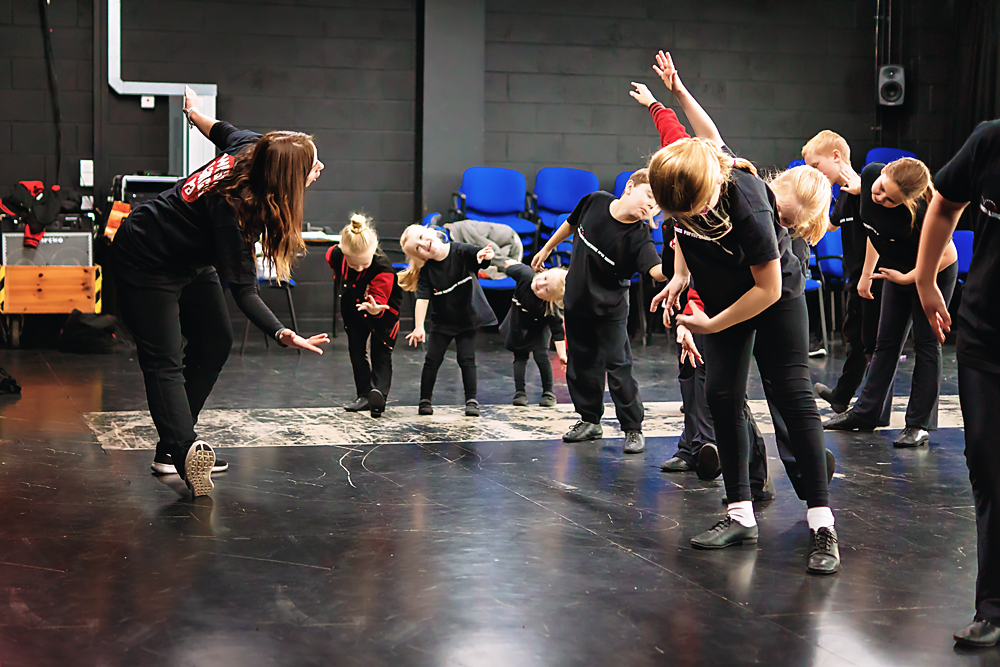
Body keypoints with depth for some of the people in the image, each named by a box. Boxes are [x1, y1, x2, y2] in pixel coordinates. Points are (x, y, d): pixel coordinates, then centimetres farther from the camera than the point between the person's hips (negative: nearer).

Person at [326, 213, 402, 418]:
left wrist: (376, 309, -71)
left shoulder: (383, 267, -45)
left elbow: (380, 301, -47)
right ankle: (364, 395, 9)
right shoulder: (335, 255, -31)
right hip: (354, 302, 6)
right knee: (356, 350, 7)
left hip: (383, 307, -6)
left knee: (381, 353, -4)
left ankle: (379, 394, -8)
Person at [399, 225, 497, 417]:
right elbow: (422, 299, -21)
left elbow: (483, 254, -28)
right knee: (432, 359, -4)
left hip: (468, 317, -1)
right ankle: (425, 400, 9)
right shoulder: (426, 271, -14)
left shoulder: (461, 252, -15)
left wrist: (484, 254, -54)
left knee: (467, 359, -6)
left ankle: (471, 400, 3)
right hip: (442, 321, 1)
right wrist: (418, 327, -32)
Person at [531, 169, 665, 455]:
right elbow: (572, 224, 9)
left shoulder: (639, 238, -25)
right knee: (581, 364, 13)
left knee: (618, 367, -6)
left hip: (610, 309, -4)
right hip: (577, 300, 4)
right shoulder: (595, 201, -12)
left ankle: (633, 429, 7)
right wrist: (547, 249, 21)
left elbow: (657, 270, -43)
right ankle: (590, 421, 29)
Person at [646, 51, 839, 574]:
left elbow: (768, 289, -27)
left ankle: (822, 526, -10)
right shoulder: (681, 179, -22)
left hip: (776, 297, -6)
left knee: (792, 396, -10)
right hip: (722, 297, 6)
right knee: (722, 394, -3)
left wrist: (713, 325, -20)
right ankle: (740, 515, 2)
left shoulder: (748, 208, -38)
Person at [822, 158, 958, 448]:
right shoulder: (870, 175, -18)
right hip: (898, 272, 7)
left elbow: (946, 255, -25)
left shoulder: (919, 215, -38)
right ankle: (864, 413, 20)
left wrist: (906, 278, -20)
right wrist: (866, 275, 5)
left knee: (926, 344, -2)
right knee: (887, 342, 12)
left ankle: (919, 424, 4)